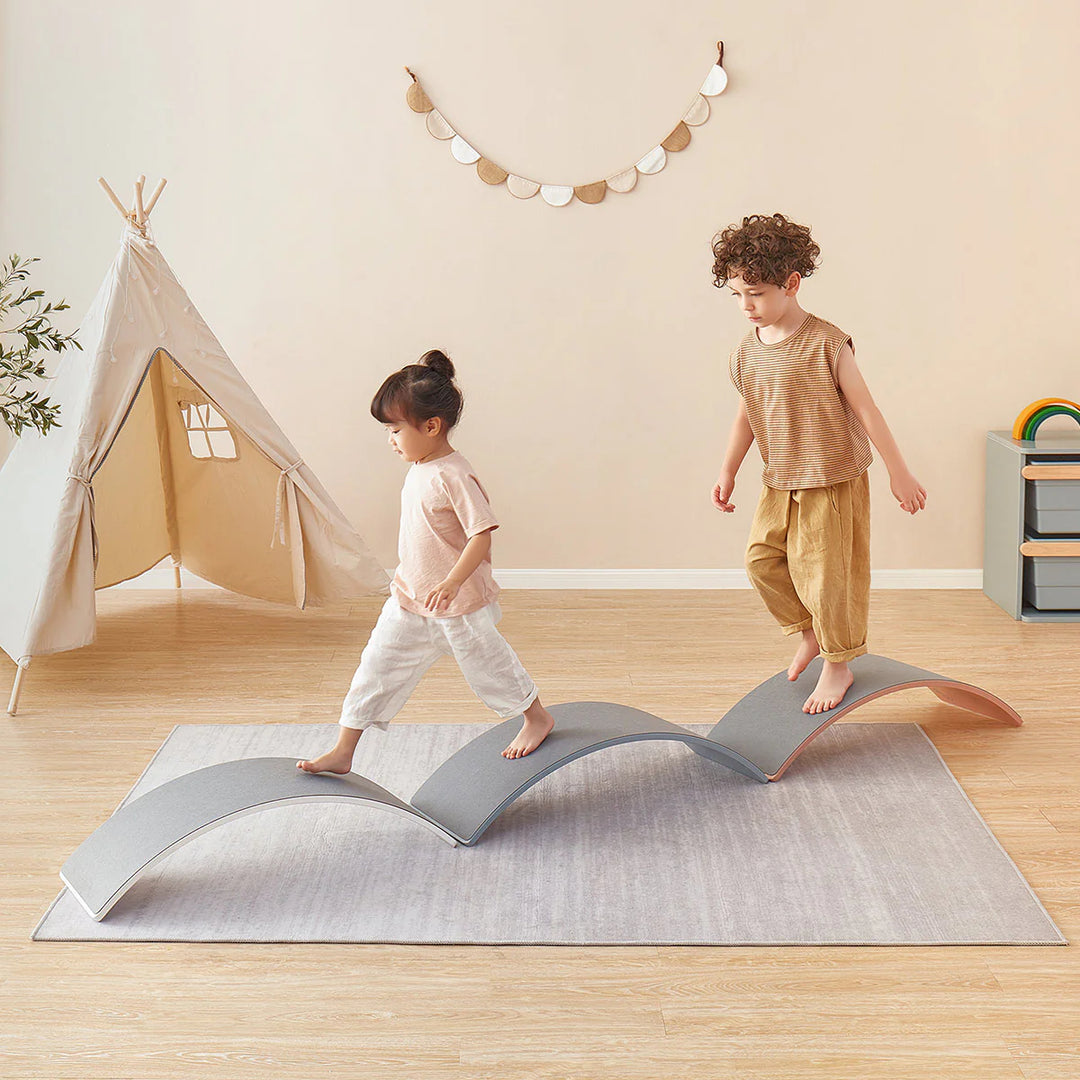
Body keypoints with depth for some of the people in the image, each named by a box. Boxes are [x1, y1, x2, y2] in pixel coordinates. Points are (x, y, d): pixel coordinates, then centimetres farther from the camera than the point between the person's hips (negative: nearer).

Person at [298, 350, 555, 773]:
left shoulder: (454, 477, -24)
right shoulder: (418, 469, 4)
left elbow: (482, 535, -27)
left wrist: (451, 584, -36)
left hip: (458, 604, -8)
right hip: (410, 600, 8)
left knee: (485, 663, 10)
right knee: (377, 666, 7)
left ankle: (537, 718, 36)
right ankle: (342, 752, 14)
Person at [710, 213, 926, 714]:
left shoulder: (826, 342, -16)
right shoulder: (746, 351, 1)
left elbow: (864, 407, -11)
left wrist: (898, 471, -8)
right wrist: (727, 471, 10)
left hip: (832, 481, -6)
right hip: (779, 484, 6)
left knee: (825, 572, -2)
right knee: (761, 559, 4)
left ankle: (838, 665, 18)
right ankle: (809, 631, 29)